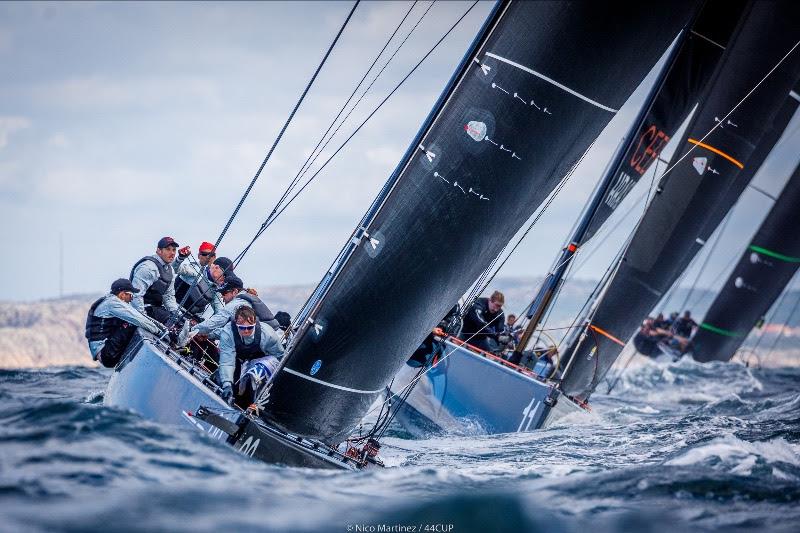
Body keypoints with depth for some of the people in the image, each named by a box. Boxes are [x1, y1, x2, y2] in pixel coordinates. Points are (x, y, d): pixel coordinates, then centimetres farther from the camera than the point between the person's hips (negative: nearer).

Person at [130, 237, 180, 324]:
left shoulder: (170, 270, 14)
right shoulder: (148, 267, -18)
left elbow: (169, 296, 20)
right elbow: (136, 294, -24)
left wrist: (176, 313, 5)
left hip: (156, 307, 9)